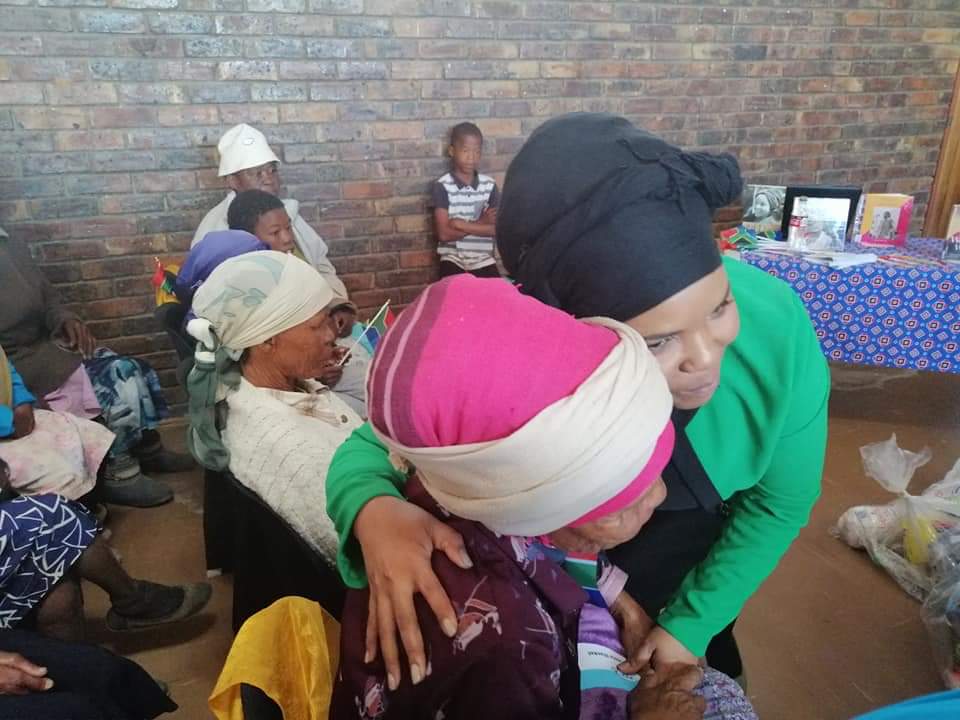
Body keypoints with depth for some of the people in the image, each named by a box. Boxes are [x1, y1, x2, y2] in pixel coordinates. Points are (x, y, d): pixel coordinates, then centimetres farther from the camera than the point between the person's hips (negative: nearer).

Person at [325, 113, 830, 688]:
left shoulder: (775, 325, -34)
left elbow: (781, 502, -16)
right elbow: (374, 445, -24)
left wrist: (691, 625, -12)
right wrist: (374, 512, -47)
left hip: (695, 557, 2)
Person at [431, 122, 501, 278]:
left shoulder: (489, 185, 4)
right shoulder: (442, 186, -5)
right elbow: (444, 234, -11)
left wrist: (462, 225, -13)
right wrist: (480, 223, -12)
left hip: (483, 259, 3)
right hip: (453, 259, -2)